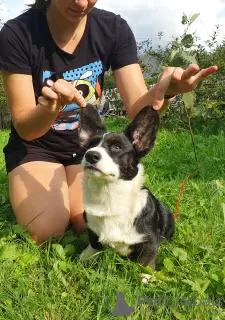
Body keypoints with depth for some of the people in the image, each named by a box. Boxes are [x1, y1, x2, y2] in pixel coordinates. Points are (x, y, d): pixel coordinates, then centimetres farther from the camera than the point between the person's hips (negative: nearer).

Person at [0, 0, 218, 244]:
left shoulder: (114, 29, -13)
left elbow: (137, 110, -19)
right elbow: (25, 129, -20)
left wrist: (164, 90, -42)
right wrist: (50, 107, -44)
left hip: (86, 142, 2)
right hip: (35, 146, -1)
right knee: (46, 233, -19)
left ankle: (66, 196, 18)